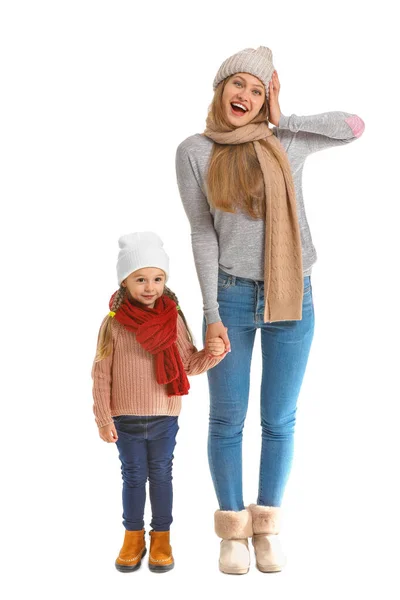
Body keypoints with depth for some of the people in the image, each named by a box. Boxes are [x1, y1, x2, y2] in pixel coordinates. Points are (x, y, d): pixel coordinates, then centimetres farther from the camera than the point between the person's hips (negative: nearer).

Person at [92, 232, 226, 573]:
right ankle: (133, 537, 29)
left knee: (161, 475, 13)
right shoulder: (113, 323, -10)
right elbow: (101, 374, -6)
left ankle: (161, 536, 28)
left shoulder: (174, 319, -6)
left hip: (164, 419, 1)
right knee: (133, 477, 13)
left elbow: (189, 364, 1)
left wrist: (212, 353, -19)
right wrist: (103, 419, -7)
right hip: (125, 420, -1)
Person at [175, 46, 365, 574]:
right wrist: (212, 313, -5)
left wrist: (280, 120, 0)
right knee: (227, 420, 7)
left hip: (292, 297, 1)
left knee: (279, 421, 9)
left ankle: (268, 526, 26)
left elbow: (356, 126, 1)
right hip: (232, 296, -1)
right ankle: (233, 528, 24)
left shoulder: (286, 142, 4)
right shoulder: (194, 152, 1)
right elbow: (202, 234, -1)